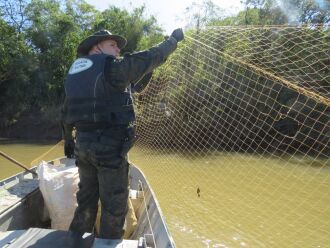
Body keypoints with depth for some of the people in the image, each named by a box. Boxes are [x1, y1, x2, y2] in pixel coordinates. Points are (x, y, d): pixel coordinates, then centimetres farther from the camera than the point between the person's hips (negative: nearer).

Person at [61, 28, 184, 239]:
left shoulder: (75, 72, 15)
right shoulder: (112, 67, -8)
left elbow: (66, 113, 21)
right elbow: (151, 57, -5)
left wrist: (68, 140, 32)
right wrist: (173, 39, 11)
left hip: (83, 144, 8)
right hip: (109, 146, -8)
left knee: (86, 200, 21)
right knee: (114, 205, 6)